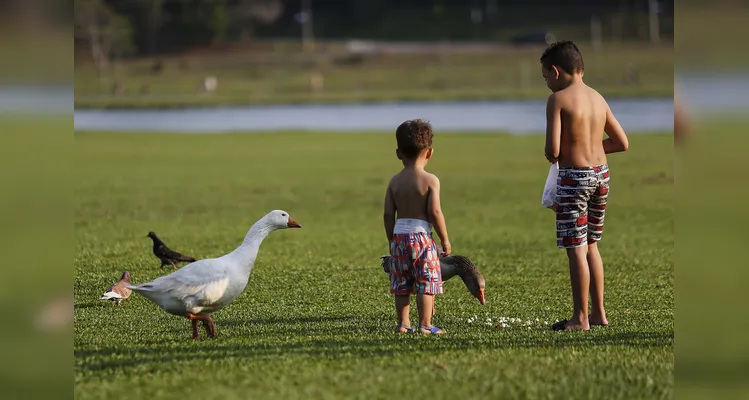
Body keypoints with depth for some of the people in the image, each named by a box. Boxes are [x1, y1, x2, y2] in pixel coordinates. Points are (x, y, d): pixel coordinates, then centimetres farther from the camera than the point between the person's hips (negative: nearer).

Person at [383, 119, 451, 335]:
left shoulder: (395, 181, 4)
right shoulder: (430, 180, -8)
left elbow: (388, 214, 4)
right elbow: (435, 212, -14)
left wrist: (392, 240, 14)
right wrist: (444, 239, -4)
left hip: (399, 235, 4)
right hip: (422, 235, -4)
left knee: (401, 284, 12)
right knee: (426, 283, 0)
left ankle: (403, 323, 15)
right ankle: (425, 325, -3)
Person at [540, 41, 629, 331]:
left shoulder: (558, 99, -12)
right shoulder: (598, 98, 8)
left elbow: (553, 150, -18)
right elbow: (622, 143, 11)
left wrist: (552, 154, 5)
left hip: (574, 177, -7)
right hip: (601, 175, 7)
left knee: (576, 250, -1)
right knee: (591, 245, 18)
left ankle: (580, 318, 1)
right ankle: (598, 313, 21)